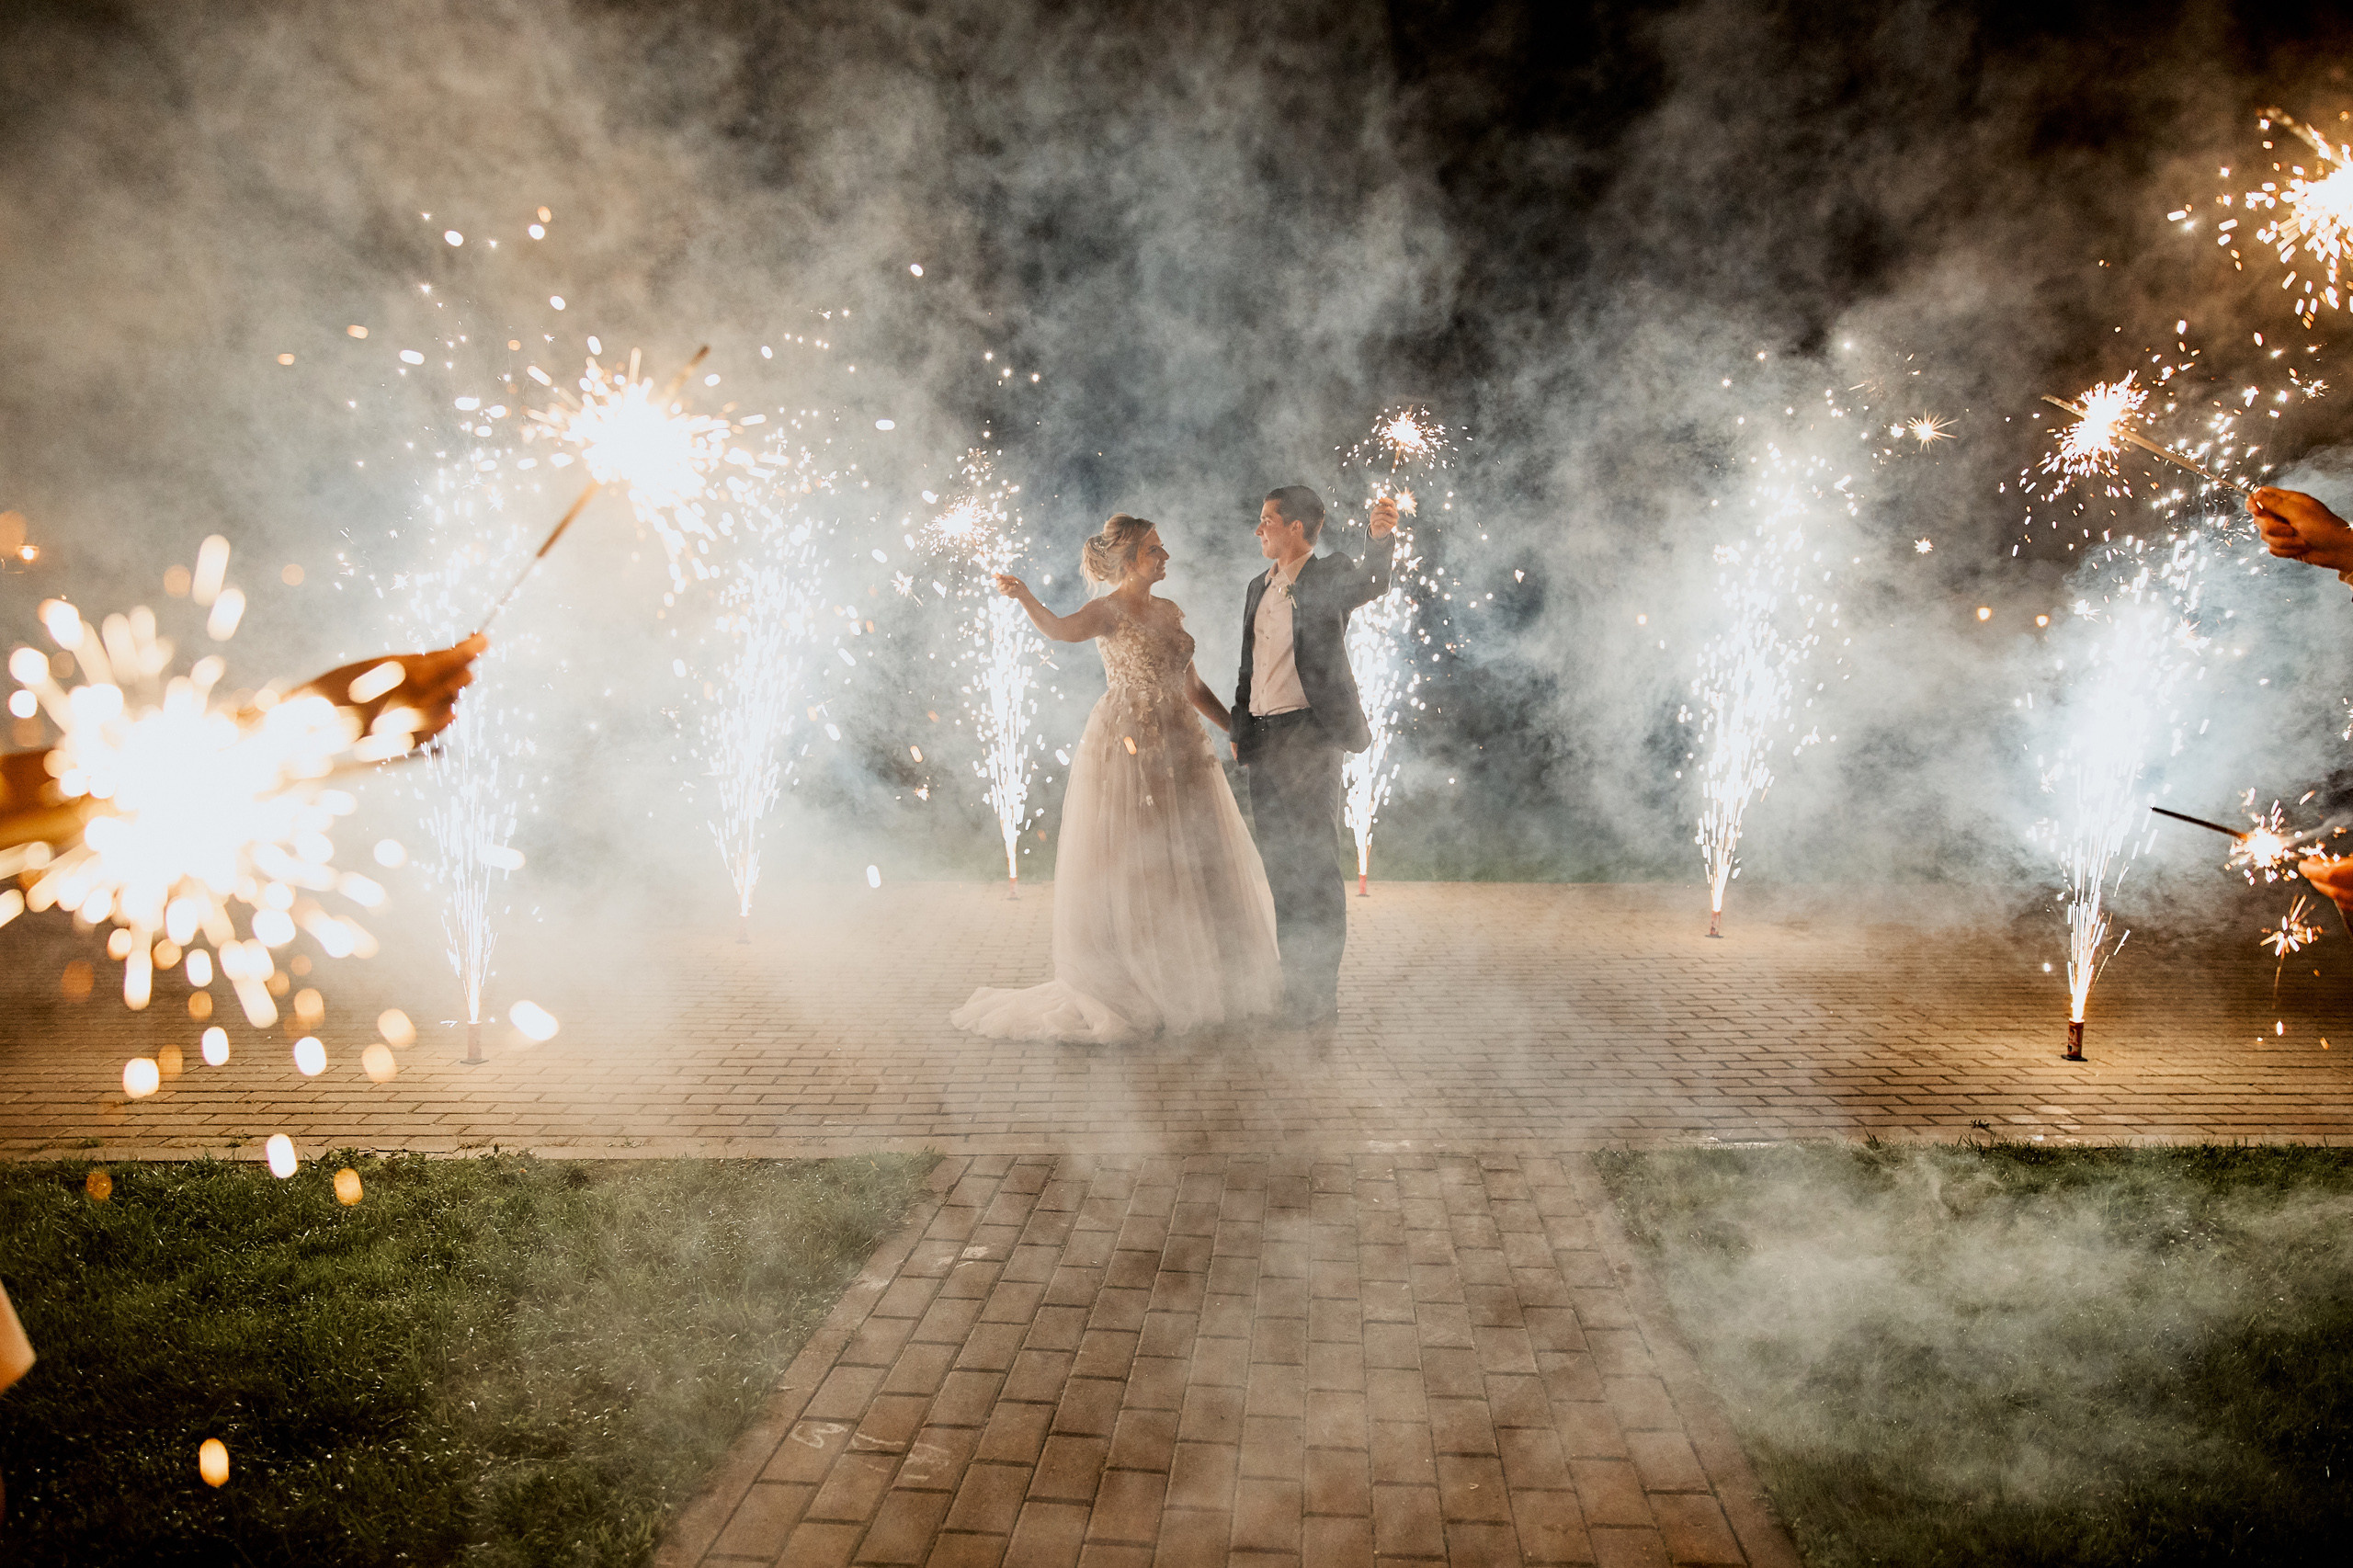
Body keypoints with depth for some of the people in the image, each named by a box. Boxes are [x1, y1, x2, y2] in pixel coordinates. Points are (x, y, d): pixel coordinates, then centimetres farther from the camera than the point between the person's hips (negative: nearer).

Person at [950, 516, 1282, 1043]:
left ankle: (1192, 986, 23)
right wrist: (1024, 597, -49)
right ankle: (1124, 991, 7)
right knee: (1127, 870, -3)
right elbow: (1064, 629, -30)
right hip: (1127, 751, -7)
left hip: (1181, 750, 7)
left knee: (1195, 866, 10)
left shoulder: (1169, 612, 15)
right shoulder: (1108, 610, -6)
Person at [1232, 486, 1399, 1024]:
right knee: (1280, 861, 10)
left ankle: (1321, 991, -2)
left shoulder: (1330, 576, -2)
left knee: (1315, 859, -6)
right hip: (1263, 737, 7)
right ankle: (1293, 984, 19)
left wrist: (1381, 540, -39)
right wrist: (1238, 728, 17)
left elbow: (1371, 584, -21)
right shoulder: (1258, 587, 17)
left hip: (1309, 732, -7)